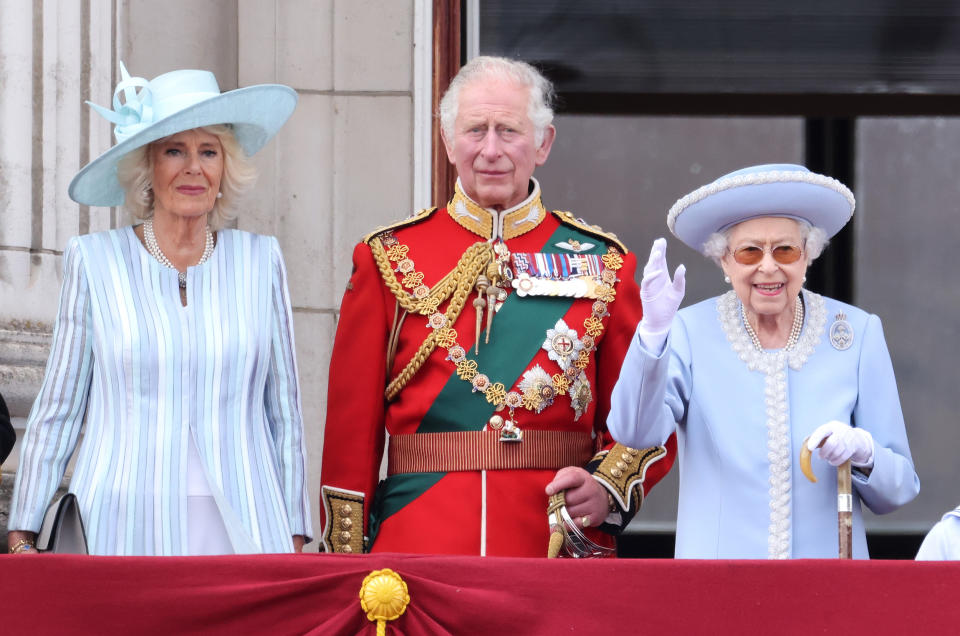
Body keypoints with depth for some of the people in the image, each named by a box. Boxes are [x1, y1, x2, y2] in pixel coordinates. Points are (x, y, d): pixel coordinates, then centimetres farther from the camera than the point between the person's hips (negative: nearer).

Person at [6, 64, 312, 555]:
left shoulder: (259, 262, 9)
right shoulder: (94, 261, 4)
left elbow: (285, 411, 12)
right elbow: (57, 410, 8)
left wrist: (295, 536, 9)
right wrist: (22, 537, 5)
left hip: (240, 533, 1)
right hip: (121, 530, -1)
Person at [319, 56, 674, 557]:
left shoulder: (602, 264, 6)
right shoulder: (390, 259, 4)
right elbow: (351, 427, 4)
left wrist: (607, 489, -13)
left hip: (560, 552, 1)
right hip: (418, 552, -1)